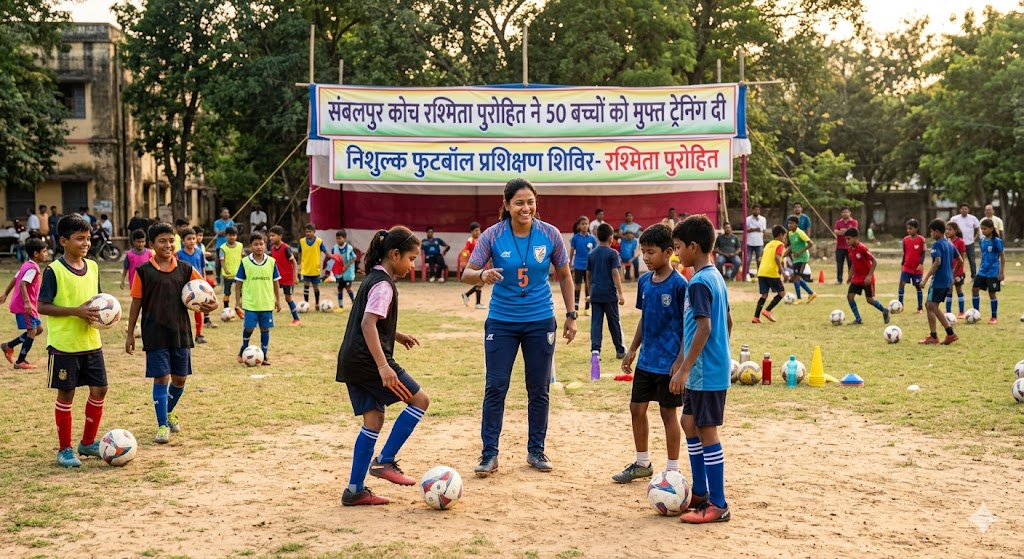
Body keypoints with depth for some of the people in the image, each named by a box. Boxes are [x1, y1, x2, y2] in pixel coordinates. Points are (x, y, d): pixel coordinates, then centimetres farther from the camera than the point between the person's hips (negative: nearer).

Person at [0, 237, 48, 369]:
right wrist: (27, 302, -32)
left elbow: (14, 279, 19)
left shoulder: (26, 265, 12)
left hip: (26, 305, 10)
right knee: (32, 331, -6)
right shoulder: (32, 268, -17)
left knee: (38, 328, 14)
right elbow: (22, 284, -27)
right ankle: (20, 362, 1)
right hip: (24, 306, -10)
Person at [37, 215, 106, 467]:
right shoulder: (54, 271, -12)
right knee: (66, 394, 3)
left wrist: (103, 311, -4)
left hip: (91, 342, 6)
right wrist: (76, 311, -23)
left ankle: (88, 442, 23)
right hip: (64, 344, -6)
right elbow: (42, 306, -14)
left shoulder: (93, 267, 6)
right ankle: (64, 449, 16)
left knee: (99, 390, 6)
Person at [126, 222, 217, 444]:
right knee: (161, 378, -5)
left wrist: (211, 304, -18)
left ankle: (169, 412, 37)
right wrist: (130, 334, 2)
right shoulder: (143, 271, -3)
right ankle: (162, 425, 6)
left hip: (181, 332, 3)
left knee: (180, 378, 10)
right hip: (155, 334, -3)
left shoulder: (185, 269, 2)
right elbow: (136, 303, 2)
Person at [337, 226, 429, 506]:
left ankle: (355, 490, 10)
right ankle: (385, 461, -1)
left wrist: (396, 335, 31)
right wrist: (383, 366, -30)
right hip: (368, 360, -9)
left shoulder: (374, 278, 17)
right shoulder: (383, 284, -13)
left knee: (374, 420, 10)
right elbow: (368, 324, -24)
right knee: (419, 400, 0)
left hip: (352, 361, 9)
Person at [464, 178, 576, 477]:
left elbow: (564, 275, 5)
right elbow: (467, 273, -10)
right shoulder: (493, 235, -10)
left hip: (540, 321, 1)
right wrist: (482, 275, -33)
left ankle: (536, 450, 22)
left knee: (539, 389, 8)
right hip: (502, 322, -1)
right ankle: (489, 454, 7)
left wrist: (571, 315, 4)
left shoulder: (550, 234, -7)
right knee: (495, 387, -2)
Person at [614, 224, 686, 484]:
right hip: (646, 360, 7)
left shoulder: (679, 284, -15)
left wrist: (680, 361, -16)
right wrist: (632, 350, 13)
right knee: (637, 408, 11)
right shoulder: (644, 281, 5)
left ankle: (673, 470, 17)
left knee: (669, 413, 3)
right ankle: (642, 464, 27)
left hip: (669, 363, -7)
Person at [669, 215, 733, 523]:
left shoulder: (699, 283, -17)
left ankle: (718, 505, 3)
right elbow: (727, 322, 19)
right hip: (713, 367, 10)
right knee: (690, 423, 17)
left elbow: (704, 328, -23)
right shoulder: (716, 278, 12)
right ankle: (700, 494, 26)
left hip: (706, 371, -10)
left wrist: (684, 369, -21)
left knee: (707, 431, -4)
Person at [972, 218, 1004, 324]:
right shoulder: (982, 241, 6)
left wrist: (1002, 272, -12)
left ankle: (994, 317, 12)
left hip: (993, 272, -6)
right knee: (974, 289, 0)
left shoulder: (996, 241, -12)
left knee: (992, 293, -1)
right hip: (982, 271, 6)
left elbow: (1002, 257, -9)